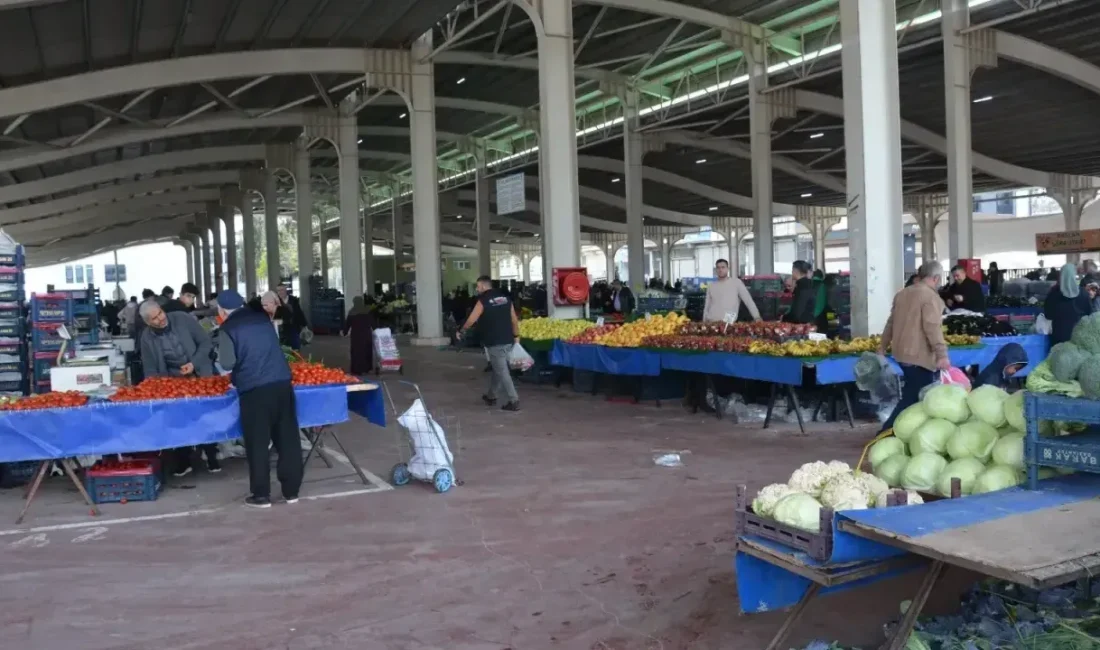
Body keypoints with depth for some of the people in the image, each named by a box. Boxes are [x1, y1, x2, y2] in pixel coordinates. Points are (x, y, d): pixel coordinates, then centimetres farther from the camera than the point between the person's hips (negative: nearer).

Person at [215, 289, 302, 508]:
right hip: (282, 383, 5)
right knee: (288, 438, 9)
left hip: (254, 389, -5)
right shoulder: (262, 318, 14)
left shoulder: (228, 329, -2)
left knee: (258, 443, 5)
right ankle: (291, 490, 16)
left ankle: (261, 495, 10)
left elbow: (227, 363, -8)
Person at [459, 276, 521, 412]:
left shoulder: (483, 300, -8)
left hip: (494, 342, -7)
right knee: (497, 369, 20)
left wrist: (461, 331, 9)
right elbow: (514, 319, 11)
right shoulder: (505, 297, 10)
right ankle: (491, 396, 32)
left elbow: (471, 320, -7)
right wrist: (516, 336, 18)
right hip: (508, 340, 7)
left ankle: (514, 401, -7)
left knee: (502, 371, -4)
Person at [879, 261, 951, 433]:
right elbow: (932, 328, -21)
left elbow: (891, 322, 18)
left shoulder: (902, 293, 13)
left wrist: (882, 347, 25)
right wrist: (942, 354, -21)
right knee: (912, 399, -4)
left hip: (902, 352, 9)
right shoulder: (931, 297, -12)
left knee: (912, 396, 18)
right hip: (919, 355, -9)